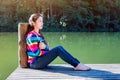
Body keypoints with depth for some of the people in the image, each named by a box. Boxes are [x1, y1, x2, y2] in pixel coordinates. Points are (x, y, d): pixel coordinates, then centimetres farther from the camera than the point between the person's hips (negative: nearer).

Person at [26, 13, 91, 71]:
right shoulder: (31, 36, -11)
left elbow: (47, 49, 10)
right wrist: (48, 52, -7)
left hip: (40, 60, 8)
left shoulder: (39, 34, 16)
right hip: (35, 63, -8)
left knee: (60, 48, -10)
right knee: (58, 50, -22)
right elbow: (36, 52, -18)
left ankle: (77, 63, -16)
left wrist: (45, 47, -12)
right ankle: (77, 65, -22)